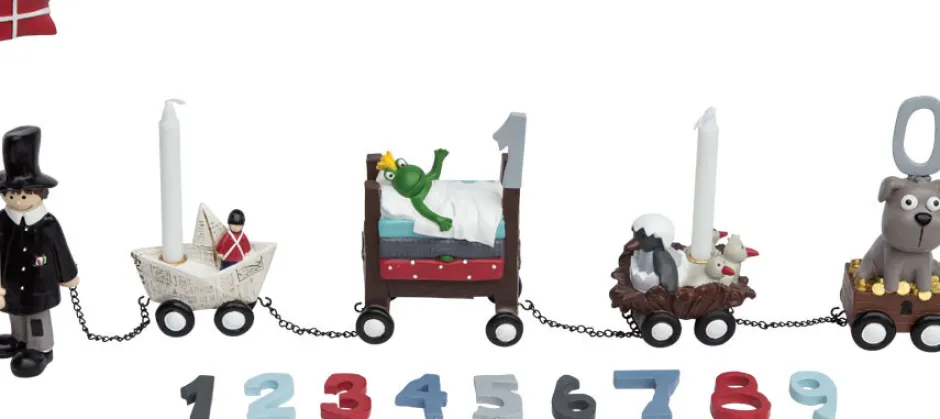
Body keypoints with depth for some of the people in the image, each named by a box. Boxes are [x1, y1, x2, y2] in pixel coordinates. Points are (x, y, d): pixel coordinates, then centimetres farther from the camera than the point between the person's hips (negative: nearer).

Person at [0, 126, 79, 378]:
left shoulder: (48, 225, -21)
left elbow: (61, 252, -6)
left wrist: (68, 276, 5)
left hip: (39, 286, -4)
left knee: (37, 315, 13)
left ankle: (41, 350, 32)